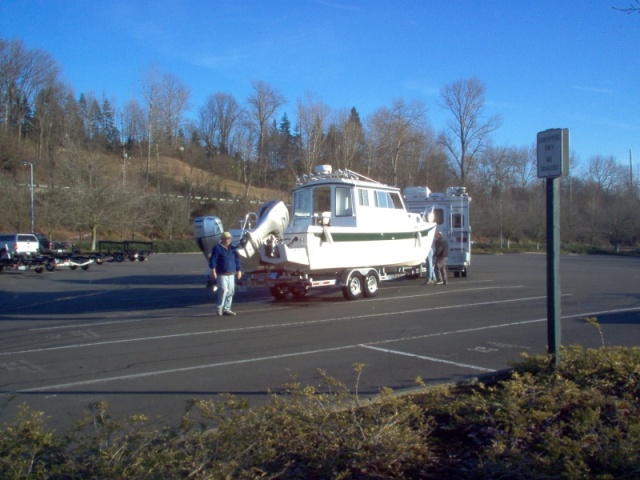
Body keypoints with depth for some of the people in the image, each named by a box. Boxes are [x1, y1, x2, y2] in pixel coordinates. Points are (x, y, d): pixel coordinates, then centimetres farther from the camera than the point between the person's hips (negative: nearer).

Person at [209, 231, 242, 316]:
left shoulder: (232, 248, 15)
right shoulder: (217, 248, -3)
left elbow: (237, 259, 18)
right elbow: (213, 260, -8)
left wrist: (239, 270, 14)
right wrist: (213, 270, -16)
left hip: (231, 274, 6)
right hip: (222, 274, -6)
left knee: (231, 291, 5)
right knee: (224, 290, -18)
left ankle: (226, 308, 14)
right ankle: (219, 307, -2)